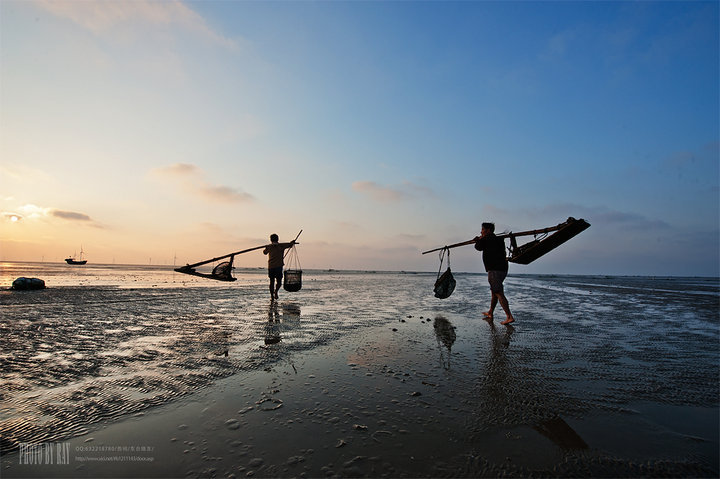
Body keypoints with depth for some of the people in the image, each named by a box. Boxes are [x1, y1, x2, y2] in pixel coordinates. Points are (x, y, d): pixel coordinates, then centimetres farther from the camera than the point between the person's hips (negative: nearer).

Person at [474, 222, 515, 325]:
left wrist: (479, 240, 24)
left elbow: (478, 247, 8)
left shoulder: (487, 239, -6)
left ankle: (509, 317, -17)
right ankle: (490, 313, 32)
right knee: (494, 292, 19)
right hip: (503, 269, 10)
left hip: (494, 270, -9)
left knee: (499, 293, -12)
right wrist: (480, 240, 30)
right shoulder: (499, 240, 19)